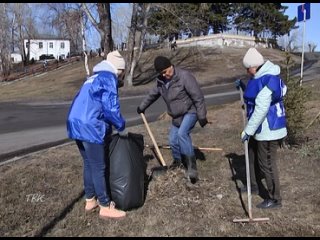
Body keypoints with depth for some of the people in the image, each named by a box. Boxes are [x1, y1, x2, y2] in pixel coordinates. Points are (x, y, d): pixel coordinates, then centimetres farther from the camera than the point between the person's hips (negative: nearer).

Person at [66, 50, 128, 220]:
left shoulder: (94, 77, 24)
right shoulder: (109, 78, -5)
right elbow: (111, 108, -13)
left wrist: (108, 128, 27)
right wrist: (122, 127, 1)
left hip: (75, 124, 9)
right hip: (89, 127, -9)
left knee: (88, 164, 18)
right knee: (99, 168, -1)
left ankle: (90, 200, 29)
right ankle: (105, 207, 8)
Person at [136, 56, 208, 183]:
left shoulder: (184, 76, -23)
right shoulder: (160, 81, -2)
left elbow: (198, 97, -22)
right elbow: (153, 94, 18)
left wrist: (202, 116, -21)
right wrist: (142, 107, 28)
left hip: (190, 112, -7)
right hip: (177, 115, 7)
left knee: (182, 134, -29)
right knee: (173, 140, 10)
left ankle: (192, 167, -26)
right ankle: (178, 161, 39)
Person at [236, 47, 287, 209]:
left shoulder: (267, 81, -25)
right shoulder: (263, 77, 8)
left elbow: (261, 110, -27)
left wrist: (248, 130, -22)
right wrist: (244, 88, 12)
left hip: (269, 129, -11)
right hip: (262, 128, 11)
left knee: (267, 163, 0)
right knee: (252, 155, 24)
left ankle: (274, 199, 14)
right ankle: (254, 184, 42)